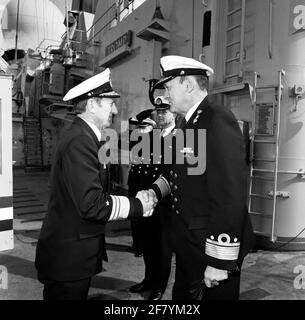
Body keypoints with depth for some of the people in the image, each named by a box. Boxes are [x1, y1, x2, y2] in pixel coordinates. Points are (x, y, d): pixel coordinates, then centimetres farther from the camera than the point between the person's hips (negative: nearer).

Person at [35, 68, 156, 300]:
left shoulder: (84, 137, 9)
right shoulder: (79, 142, -23)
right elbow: (92, 205, -28)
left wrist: (135, 200, -2)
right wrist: (137, 206, -16)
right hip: (68, 256, -9)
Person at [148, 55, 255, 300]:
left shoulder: (219, 121, -21)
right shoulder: (189, 123, 8)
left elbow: (230, 196, -26)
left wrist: (220, 262, -23)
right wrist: (155, 191, 2)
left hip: (211, 249, -8)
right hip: (188, 244, 9)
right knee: (182, 294, 24)